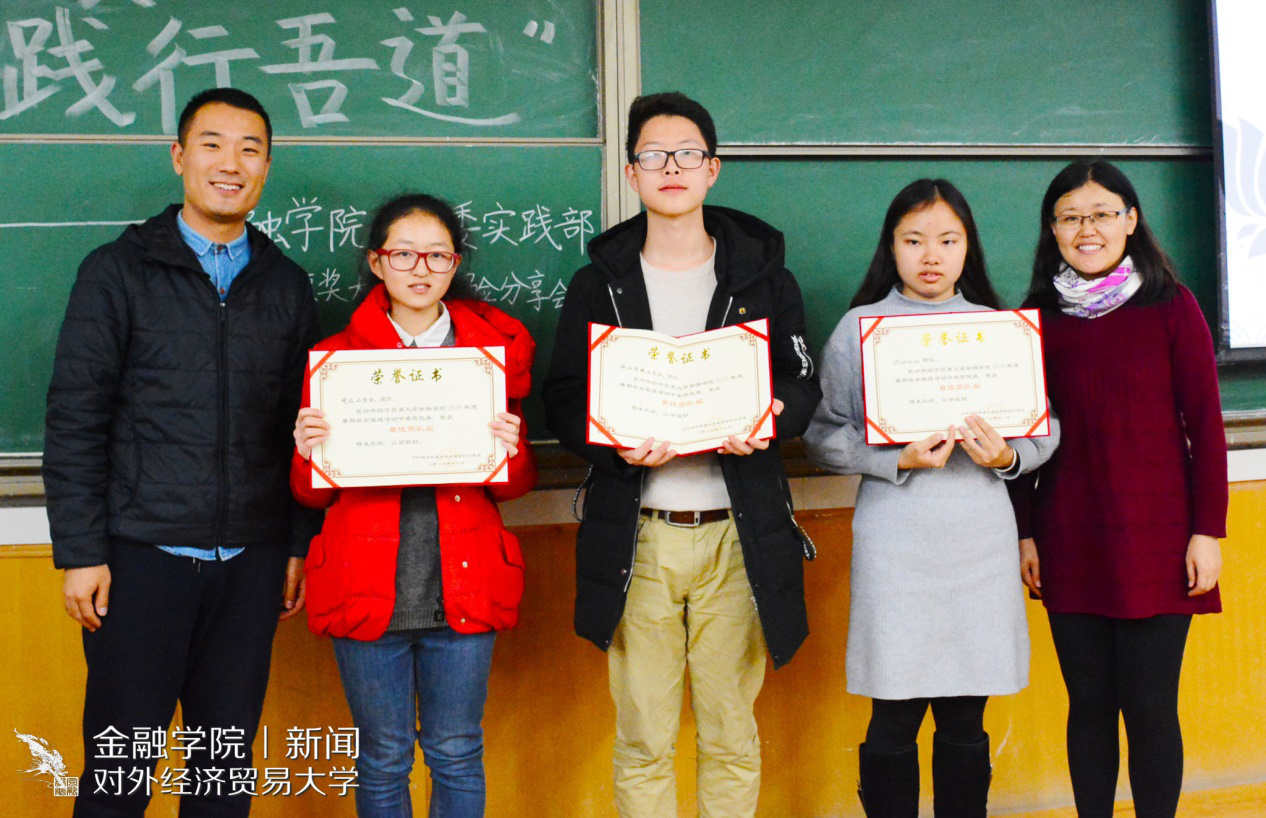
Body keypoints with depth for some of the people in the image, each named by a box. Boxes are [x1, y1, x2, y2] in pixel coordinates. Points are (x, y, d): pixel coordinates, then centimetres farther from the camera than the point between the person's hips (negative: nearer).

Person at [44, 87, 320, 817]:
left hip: (250, 561, 3)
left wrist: (300, 545, 6)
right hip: (143, 557, -3)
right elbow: (75, 421, -2)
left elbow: (302, 424, 11)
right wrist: (81, 552, -7)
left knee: (228, 759, 10)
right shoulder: (118, 272, 1)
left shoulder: (287, 285, 10)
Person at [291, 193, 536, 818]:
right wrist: (307, 451, -15)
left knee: (457, 754, 10)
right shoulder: (336, 356, 4)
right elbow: (314, 494, 7)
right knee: (383, 759, 9)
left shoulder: (498, 347, 6)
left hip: (463, 587, 1)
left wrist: (511, 451, -14)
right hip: (368, 589, 0)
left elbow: (516, 486, 8)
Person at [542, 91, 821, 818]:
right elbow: (563, 401, 3)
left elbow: (804, 387, 7)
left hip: (737, 537, 0)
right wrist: (617, 444, -17)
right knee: (643, 741, 7)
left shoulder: (764, 276, 8)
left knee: (731, 736, 10)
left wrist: (765, 424, -16)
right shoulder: (599, 284, 7)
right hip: (636, 539, 0)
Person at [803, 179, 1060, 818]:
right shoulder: (860, 327, 3)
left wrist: (1008, 456, -9)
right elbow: (823, 436, -2)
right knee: (894, 722, 2)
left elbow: (1046, 429, 11)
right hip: (897, 542, -2)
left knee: (966, 723, 10)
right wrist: (899, 460, -16)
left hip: (982, 541, 3)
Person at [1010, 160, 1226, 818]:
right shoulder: (1038, 318, 6)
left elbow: (1204, 423, -1)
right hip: (1070, 542, 2)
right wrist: (1024, 532, 4)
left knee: (1150, 706, 1)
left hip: (1155, 537, -2)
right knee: (1089, 702, 9)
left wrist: (1208, 530, -5)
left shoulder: (1171, 307, -1)